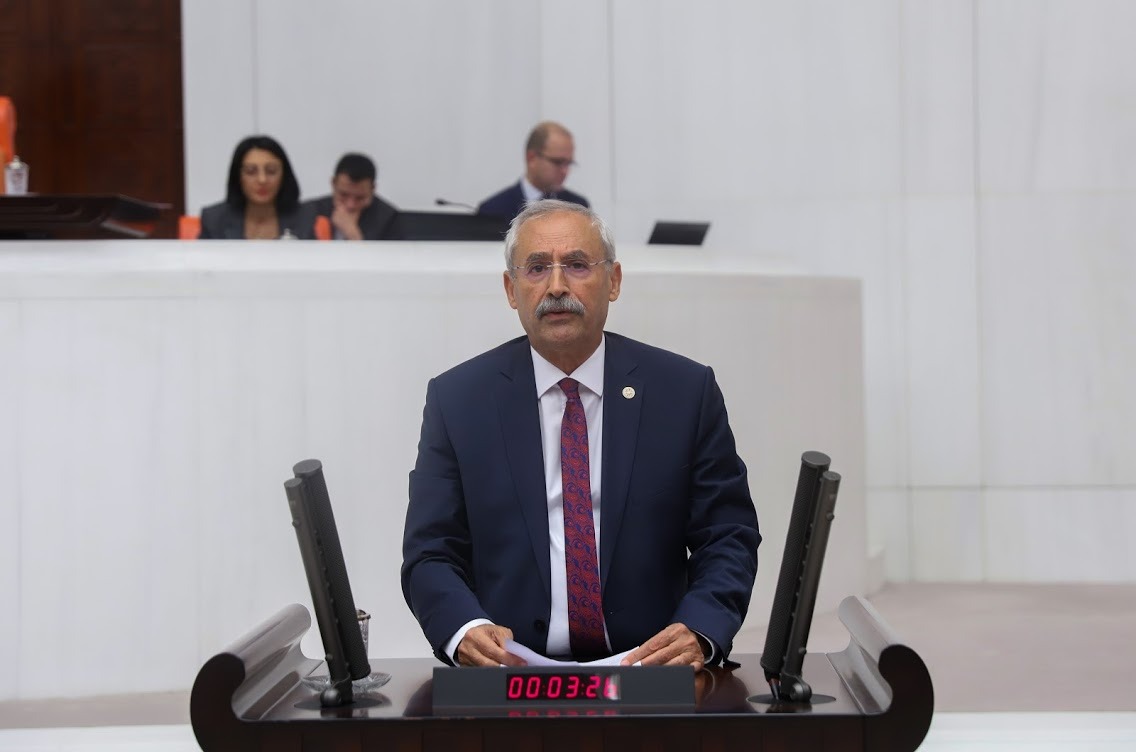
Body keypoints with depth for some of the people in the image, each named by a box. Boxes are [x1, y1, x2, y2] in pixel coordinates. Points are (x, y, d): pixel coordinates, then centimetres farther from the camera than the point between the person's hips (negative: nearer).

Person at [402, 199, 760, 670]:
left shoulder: (686, 391, 6)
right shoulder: (456, 399, 6)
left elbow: (728, 538, 7)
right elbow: (430, 555, 4)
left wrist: (699, 631, -13)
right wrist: (464, 629, -17)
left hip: (649, 675, 1)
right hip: (508, 672, 0)